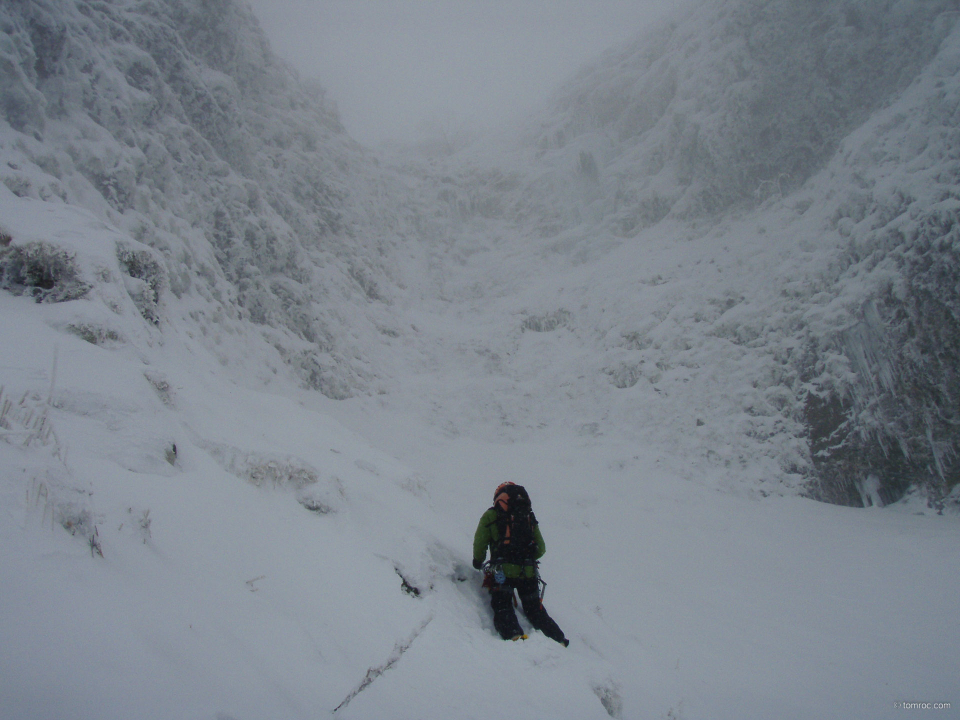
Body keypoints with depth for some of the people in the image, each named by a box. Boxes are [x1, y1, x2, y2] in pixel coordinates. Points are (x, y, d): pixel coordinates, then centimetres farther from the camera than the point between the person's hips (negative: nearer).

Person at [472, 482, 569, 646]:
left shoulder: (491, 516, 5)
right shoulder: (529, 517, 16)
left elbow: (479, 543, 2)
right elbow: (541, 549, 17)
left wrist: (478, 562, 21)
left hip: (502, 572, -4)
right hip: (529, 573, 4)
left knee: (502, 607, 0)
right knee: (535, 610, 15)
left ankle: (513, 634, -26)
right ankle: (557, 639, 2)